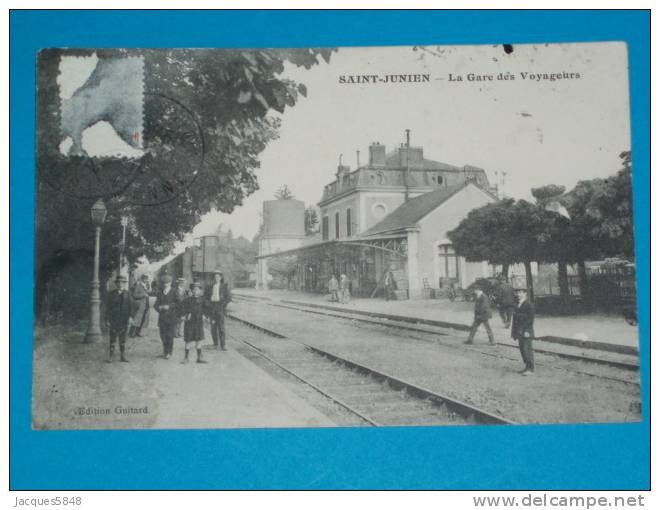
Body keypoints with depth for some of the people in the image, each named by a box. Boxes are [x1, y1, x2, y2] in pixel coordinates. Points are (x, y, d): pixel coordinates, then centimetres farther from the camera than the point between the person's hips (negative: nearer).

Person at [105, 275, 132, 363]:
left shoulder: (127, 294, 3)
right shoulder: (111, 294, -2)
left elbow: (129, 307, 5)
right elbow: (108, 308, -1)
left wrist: (129, 317, -1)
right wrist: (107, 320, -5)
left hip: (124, 320, 2)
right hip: (113, 321, -2)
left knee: (123, 339, 8)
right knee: (113, 339, 1)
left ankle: (122, 356, 15)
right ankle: (110, 356, 8)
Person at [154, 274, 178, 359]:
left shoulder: (174, 292, -1)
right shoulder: (160, 292, 12)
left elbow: (178, 303, -6)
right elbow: (156, 304, 11)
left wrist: (169, 306, -16)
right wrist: (159, 307, -11)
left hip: (171, 317, -4)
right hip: (162, 317, 4)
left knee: (170, 336, -5)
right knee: (163, 335, 4)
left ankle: (169, 352, 7)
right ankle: (165, 351, 22)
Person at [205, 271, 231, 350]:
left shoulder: (224, 286, 5)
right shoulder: (210, 287, 12)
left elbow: (229, 297, 2)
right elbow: (206, 297, 15)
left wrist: (223, 303, -7)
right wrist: (208, 303, -1)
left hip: (220, 307, -3)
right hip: (211, 307, 3)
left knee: (221, 326, -8)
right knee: (213, 326, 3)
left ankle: (222, 345, -6)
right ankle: (215, 344, 11)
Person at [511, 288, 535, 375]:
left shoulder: (529, 305, -10)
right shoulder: (518, 305, 15)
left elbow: (530, 319, -15)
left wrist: (527, 331, -19)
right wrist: (514, 331, 15)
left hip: (526, 332, -8)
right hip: (520, 332, 8)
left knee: (527, 349, -8)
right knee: (522, 349, 9)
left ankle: (530, 369, -5)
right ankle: (527, 367, 16)